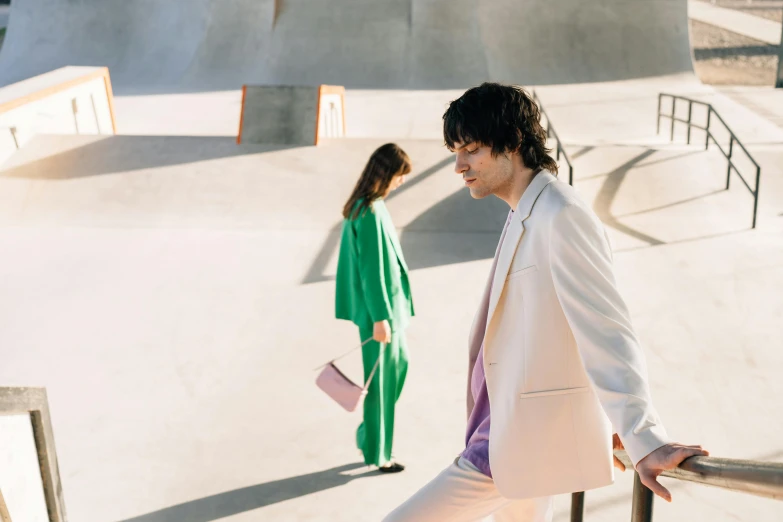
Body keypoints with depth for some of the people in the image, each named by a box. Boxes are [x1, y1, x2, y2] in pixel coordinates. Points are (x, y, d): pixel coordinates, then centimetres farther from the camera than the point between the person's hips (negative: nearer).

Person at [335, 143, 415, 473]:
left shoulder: (363, 205, 7)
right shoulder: (371, 212, -23)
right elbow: (372, 269, -23)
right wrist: (380, 317, -19)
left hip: (389, 304, 10)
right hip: (378, 309, -10)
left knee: (399, 362, 21)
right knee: (380, 379, 4)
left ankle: (370, 435, 32)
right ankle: (377, 453, 20)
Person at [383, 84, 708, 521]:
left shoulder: (560, 215, -17)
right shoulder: (527, 218, 14)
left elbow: (606, 330, -24)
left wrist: (645, 441, -31)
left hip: (523, 443, -10)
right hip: (513, 434, 10)